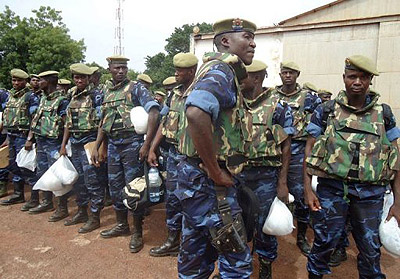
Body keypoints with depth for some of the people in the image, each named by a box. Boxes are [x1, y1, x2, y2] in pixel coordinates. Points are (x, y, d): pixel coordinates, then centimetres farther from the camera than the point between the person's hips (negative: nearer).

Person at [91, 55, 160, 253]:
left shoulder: (136, 88, -6)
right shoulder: (106, 91, 13)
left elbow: (153, 113, -17)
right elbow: (103, 122, 18)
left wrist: (146, 144, -21)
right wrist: (96, 147, 13)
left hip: (132, 144, -6)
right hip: (113, 145, 7)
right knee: (115, 186, 15)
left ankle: (137, 233, 12)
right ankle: (122, 225, 33)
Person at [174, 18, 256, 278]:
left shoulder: (222, 73, 18)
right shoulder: (221, 71, -14)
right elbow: (196, 114, -34)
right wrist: (216, 172, -24)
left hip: (198, 178, 10)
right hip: (208, 180, -10)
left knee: (197, 257, 21)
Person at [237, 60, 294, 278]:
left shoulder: (277, 108, -6)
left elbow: (285, 147, -4)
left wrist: (282, 184, -7)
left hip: (265, 176, -3)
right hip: (237, 173, 4)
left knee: (264, 226, 9)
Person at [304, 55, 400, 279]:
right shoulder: (326, 111, -1)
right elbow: (310, 149, 0)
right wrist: (307, 189, -7)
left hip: (371, 193, 2)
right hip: (331, 189, -1)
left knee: (371, 251, 14)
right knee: (324, 243, 10)